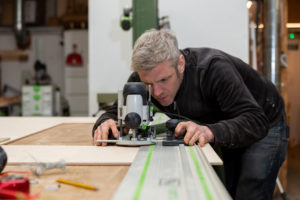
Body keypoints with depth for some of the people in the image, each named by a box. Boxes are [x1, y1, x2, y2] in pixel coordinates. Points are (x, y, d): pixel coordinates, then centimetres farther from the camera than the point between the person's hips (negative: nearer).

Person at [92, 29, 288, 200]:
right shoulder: (143, 78, -20)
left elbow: (255, 121, -42)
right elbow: (116, 112, -14)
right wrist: (106, 124, -39)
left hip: (263, 123, -5)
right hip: (221, 126, 5)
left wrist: (212, 132, -61)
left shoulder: (213, 68, -37)